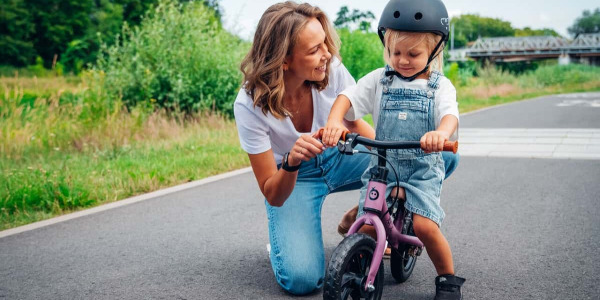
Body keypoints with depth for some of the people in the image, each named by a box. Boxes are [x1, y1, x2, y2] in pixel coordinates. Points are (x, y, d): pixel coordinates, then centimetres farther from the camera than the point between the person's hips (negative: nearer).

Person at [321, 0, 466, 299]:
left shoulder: (440, 86, 2)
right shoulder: (379, 79, 7)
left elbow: (450, 114, -16)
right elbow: (348, 97, -5)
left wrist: (441, 133, -41)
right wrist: (335, 120, -28)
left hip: (423, 168, -2)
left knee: (425, 226, -18)